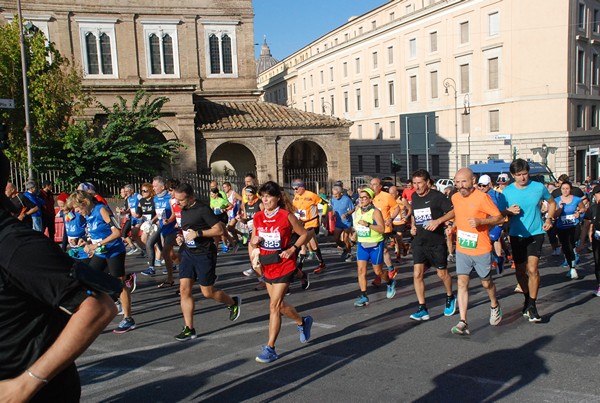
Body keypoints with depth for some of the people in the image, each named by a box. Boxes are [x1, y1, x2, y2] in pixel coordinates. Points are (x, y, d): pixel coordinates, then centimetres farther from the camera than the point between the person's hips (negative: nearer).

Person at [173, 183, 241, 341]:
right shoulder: (184, 210, 9)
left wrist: (198, 233, -24)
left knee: (207, 292, 3)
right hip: (188, 253, 7)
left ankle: (233, 302, 32)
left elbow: (219, 230, -18)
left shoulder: (203, 209, -16)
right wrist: (181, 237, 6)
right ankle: (189, 329, 8)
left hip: (204, 255, -7)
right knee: (184, 289, 0)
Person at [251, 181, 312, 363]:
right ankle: (303, 322, 45)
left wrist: (292, 249, -15)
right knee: (279, 304, 18)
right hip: (267, 266, 6)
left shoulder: (286, 216, -12)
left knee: (274, 305, -10)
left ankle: (270, 348, -1)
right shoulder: (258, 217, 1)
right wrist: (254, 241, -12)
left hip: (284, 265, -6)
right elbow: (253, 240, 11)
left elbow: (305, 234, -3)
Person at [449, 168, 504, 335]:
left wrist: (480, 221, -26)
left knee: (486, 282, 14)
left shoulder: (482, 197, -15)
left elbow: (499, 217, -12)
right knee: (462, 283, -4)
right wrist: (454, 226, 6)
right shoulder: (455, 198, 4)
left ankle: (494, 305, 45)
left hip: (481, 250, -4)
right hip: (461, 249, 4)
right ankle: (463, 322, -5)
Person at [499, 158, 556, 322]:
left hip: (535, 233, -2)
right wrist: (509, 211, -19)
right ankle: (527, 297, 36)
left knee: (532, 269, -15)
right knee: (520, 270, 12)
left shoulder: (539, 187, -4)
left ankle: (532, 305, -3)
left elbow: (552, 203, 14)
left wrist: (549, 218, -1)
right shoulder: (507, 191, -5)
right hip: (517, 235, 2)